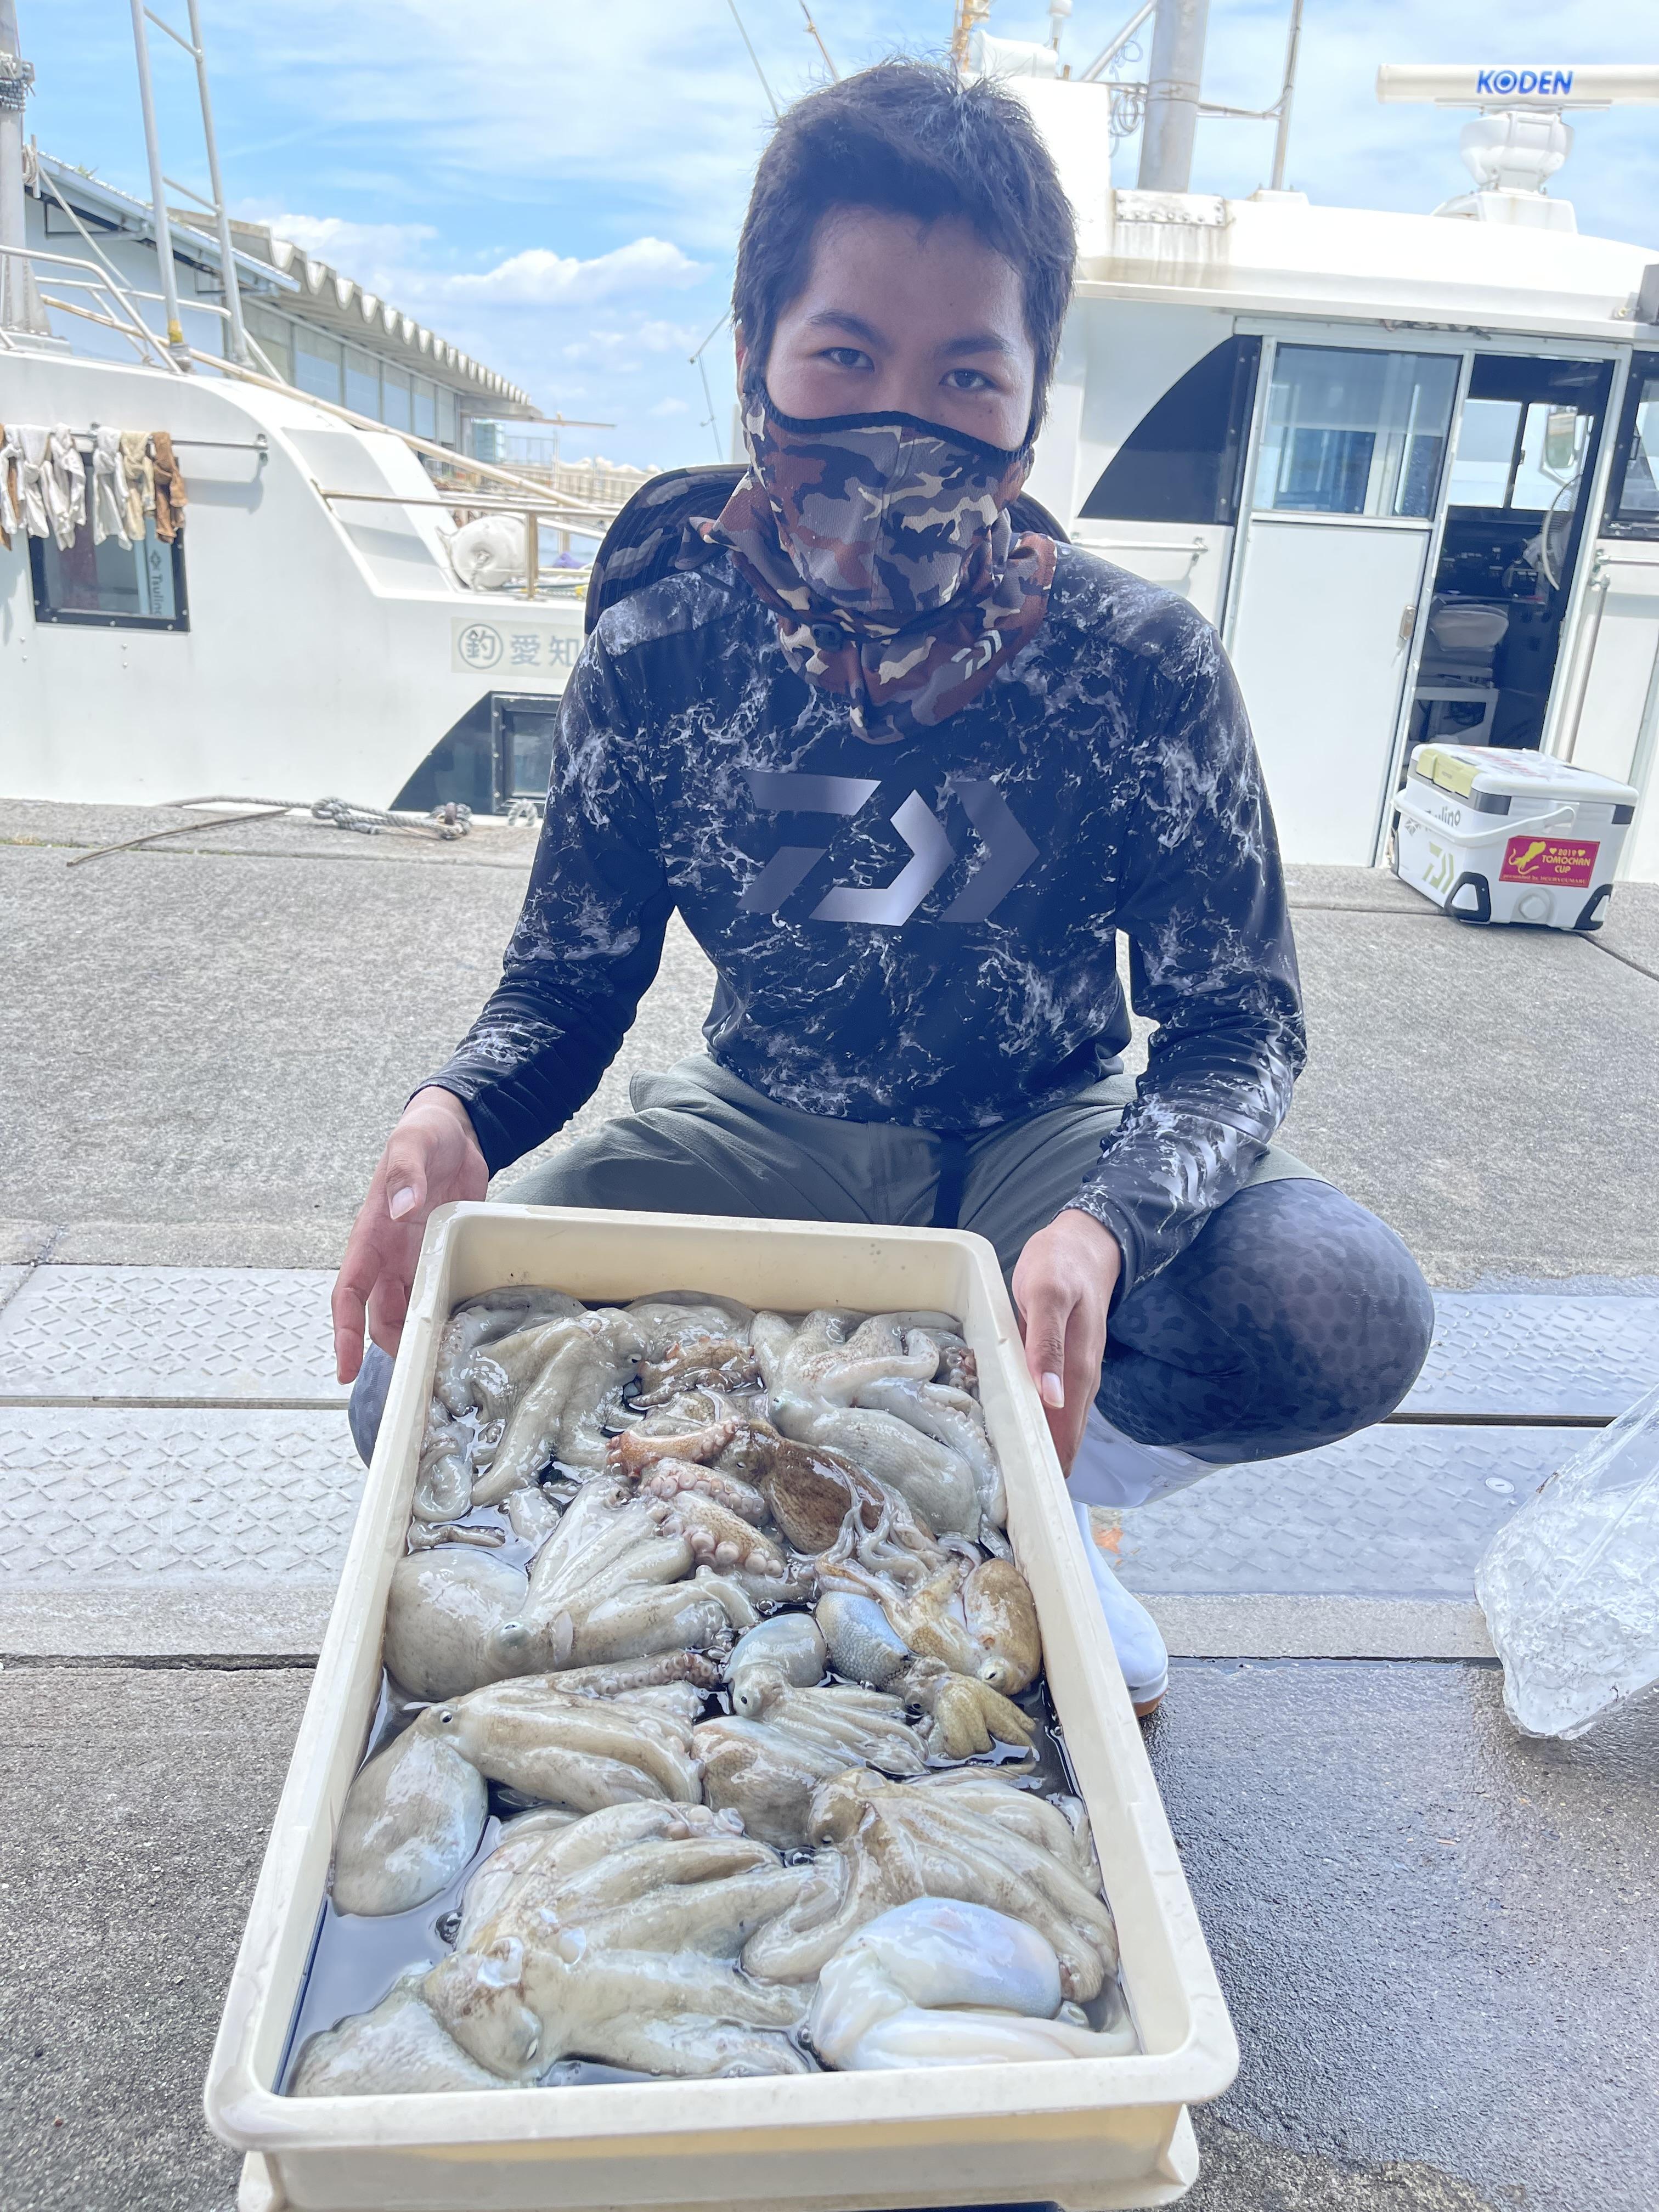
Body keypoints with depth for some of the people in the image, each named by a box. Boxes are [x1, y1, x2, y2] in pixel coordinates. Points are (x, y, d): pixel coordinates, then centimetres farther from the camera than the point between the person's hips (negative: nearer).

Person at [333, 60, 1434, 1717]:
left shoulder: (1141, 668, -15)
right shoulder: (650, 667, -11)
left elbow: (1237, 1026, -14)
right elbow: (568, 984, -4)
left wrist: (1103, 1225, -36)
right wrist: (454, 1112, -29)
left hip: (1040, 1135, 0)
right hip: (768, 1135, 1)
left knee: (1343, 1313, -29)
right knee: (420, 1382, -19)